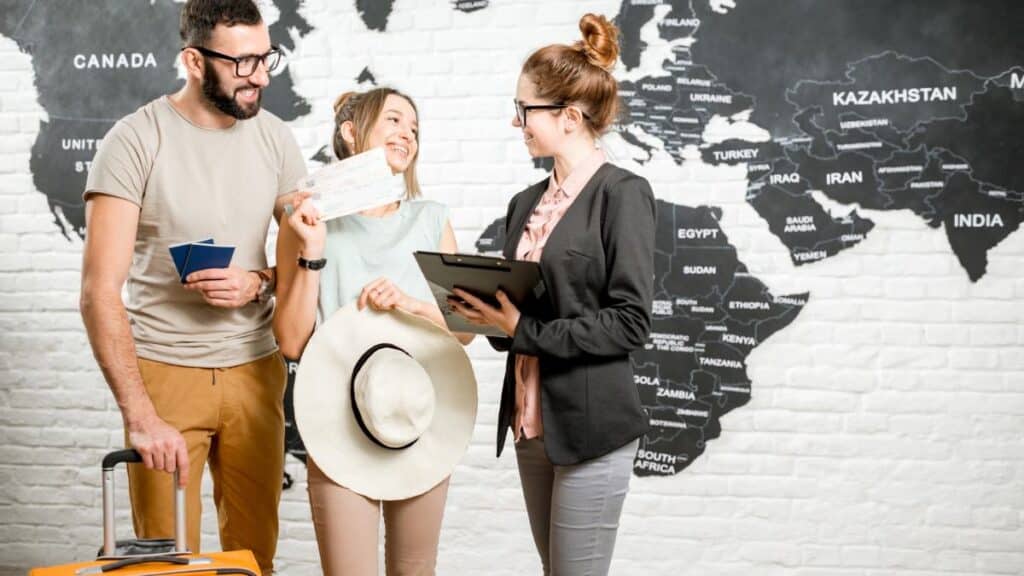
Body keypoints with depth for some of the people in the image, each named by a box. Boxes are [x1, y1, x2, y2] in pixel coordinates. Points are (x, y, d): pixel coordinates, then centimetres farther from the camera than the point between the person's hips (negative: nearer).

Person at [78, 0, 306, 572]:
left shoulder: (275, 138, 3)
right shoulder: (136, 140, -11)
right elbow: (100, 292, -16)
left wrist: (258, 283, -13)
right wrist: (141, 416, -24)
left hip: (254, 369, 3)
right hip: (164, 372, -3)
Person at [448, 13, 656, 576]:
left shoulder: (622, 193, -9)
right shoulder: (526, 203, 13)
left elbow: (630, 322, -14)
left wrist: (524, 331, -17)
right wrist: (488, 313, -3)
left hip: (591, 425, -7)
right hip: (531, 423, 7)